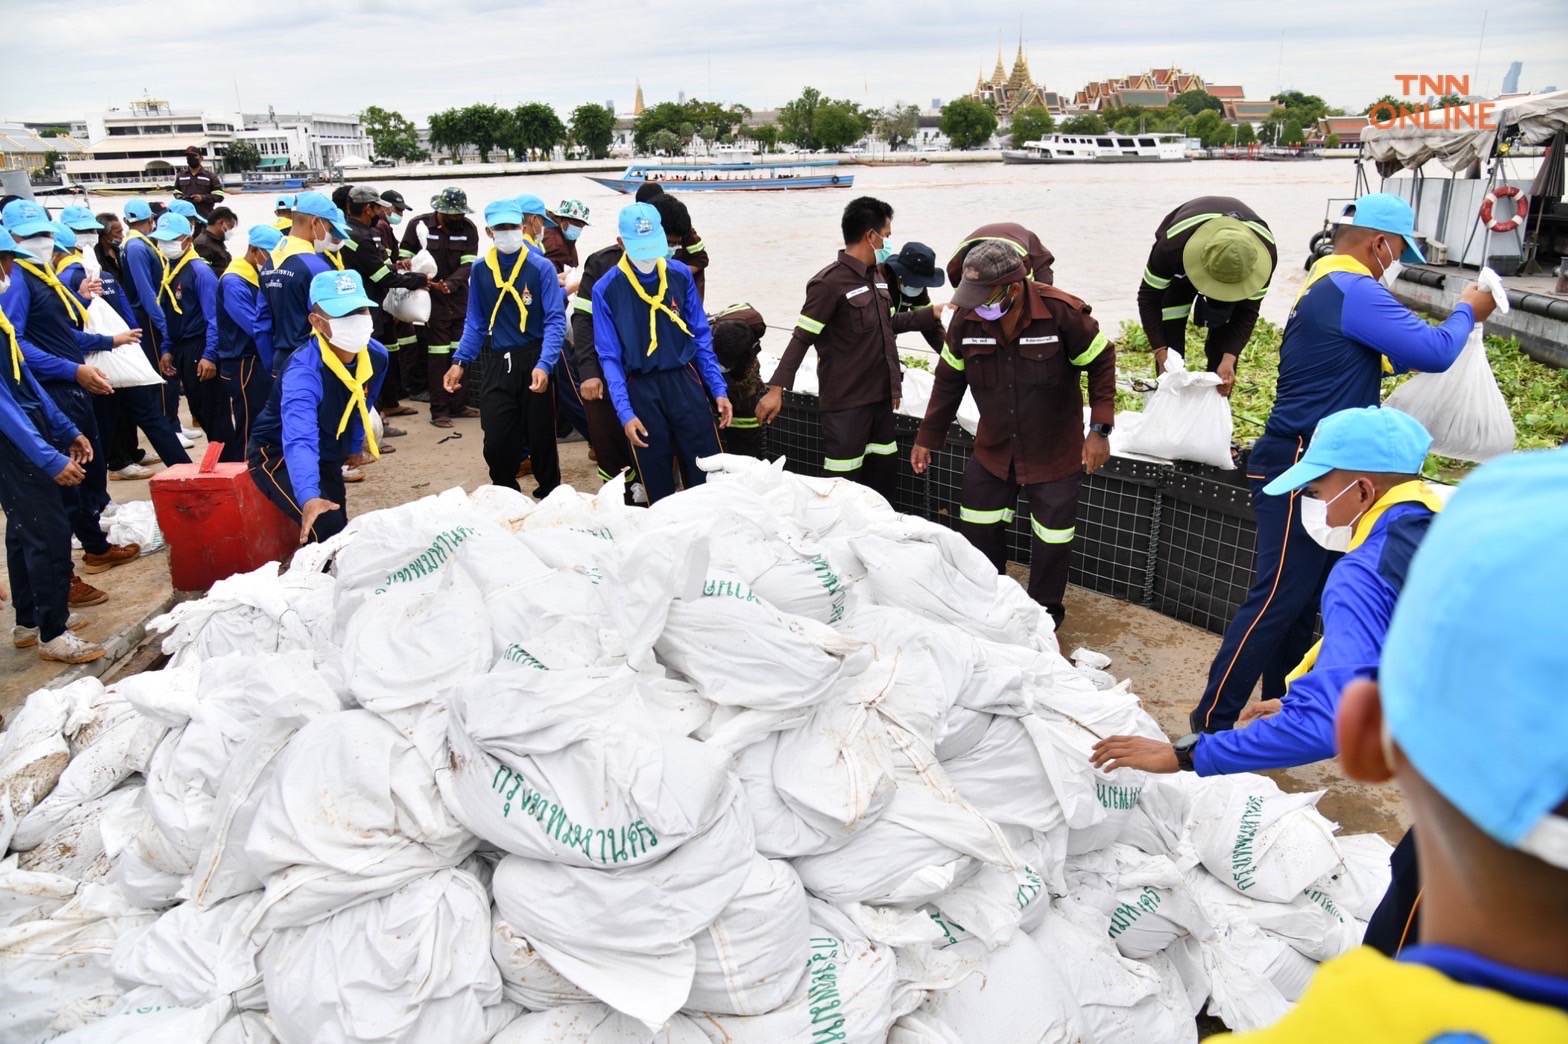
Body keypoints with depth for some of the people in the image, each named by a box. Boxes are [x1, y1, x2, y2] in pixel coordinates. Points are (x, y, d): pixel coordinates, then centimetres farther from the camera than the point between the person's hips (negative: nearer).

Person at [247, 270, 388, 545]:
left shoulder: (376, 356, -15)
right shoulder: (304, 371, -36)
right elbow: (299, 440, -51)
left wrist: (355, 445, 22)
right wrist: (308, 497, -66)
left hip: (327, 457, 7)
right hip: (280, 455, -7)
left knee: (340, 526, 19)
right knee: (326, 527, -28)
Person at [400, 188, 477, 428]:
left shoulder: (468, 229, 1)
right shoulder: (419, 225, -5)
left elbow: (467, 264, -7)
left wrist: (449, 284, -22)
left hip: (460, 299, 3)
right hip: (432, 300, -3)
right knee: (437, 355, -3)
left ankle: (458, 404, 19)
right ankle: (439, 410, 4)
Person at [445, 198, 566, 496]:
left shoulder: (540, 267, -6)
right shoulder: (480, 270, 7)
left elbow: (555, 320, -10)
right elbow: (475, 322, 13)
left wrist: (543, 364, -23)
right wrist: (460, 362, 2)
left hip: (533, 362, -3)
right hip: (497, 365, 3)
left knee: (540, 436, 6)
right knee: (497, 440, 2)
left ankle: (550, 497, 25)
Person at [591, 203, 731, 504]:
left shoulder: (681, 275, 1)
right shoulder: (606, 289, -4)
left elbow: (701, 337, 7)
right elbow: (610, 357, -3)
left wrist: (719, 389, 2)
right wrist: (625, 412, -12)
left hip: (685, 382, 1)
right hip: (641, 391, -1)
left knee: (708, 475, 2)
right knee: (657, 482, 7)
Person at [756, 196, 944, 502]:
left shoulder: (875, 276, 12)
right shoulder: (829, 283, -15)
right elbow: (802, 339, -15)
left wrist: (932, 314, 20)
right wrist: (776, 389, -18)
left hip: (879, 396, 9)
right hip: (846, 402, -9)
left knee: (885, 472, 14)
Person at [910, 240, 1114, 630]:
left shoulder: (1062, 312, -24)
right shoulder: (967, 318, -14)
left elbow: (1101, 363, -9)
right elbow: (949, 380, 1)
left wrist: (1099, 430, -13)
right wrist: (927, 438, 6)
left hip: (1054, 452, -3)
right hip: (992, 449, 3)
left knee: (1052, 542, 5)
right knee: (977, 532, 14)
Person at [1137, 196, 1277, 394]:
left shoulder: (1265, 250, -38)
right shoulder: (1173, 245, -45)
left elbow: (1247, 311, -27)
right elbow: (1149, 298, -31)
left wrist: (1228, 361, -41)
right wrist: (1162, 356, -41)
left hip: (1236, 260, 1)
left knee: (1224, 339, -10)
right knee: (1170, 334, -14)